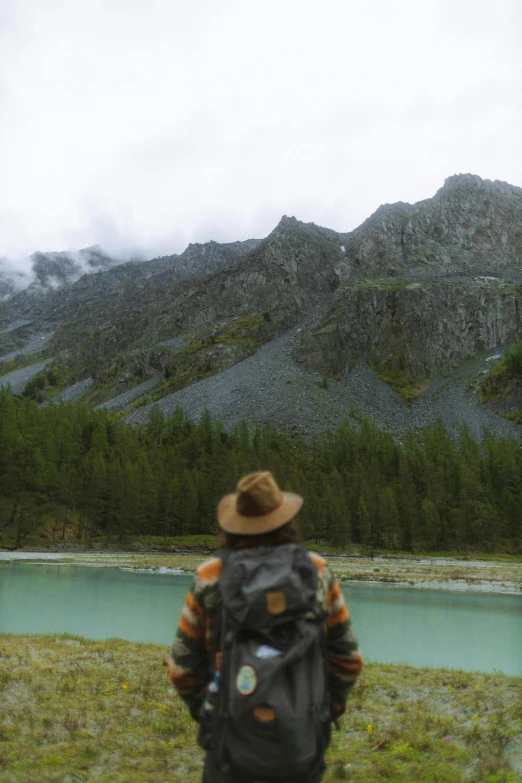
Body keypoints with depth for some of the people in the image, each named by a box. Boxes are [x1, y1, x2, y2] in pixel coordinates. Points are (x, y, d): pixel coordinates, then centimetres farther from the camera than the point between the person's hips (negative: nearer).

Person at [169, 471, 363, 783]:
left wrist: (200, 706, 20)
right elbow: (348, 658, 4)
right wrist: (331, 705, 21)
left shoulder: (211, 578, -8)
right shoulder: (317, 572, -4)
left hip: (235, 740, -1)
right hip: (301, 742, 2)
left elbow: (183, 666, 0)